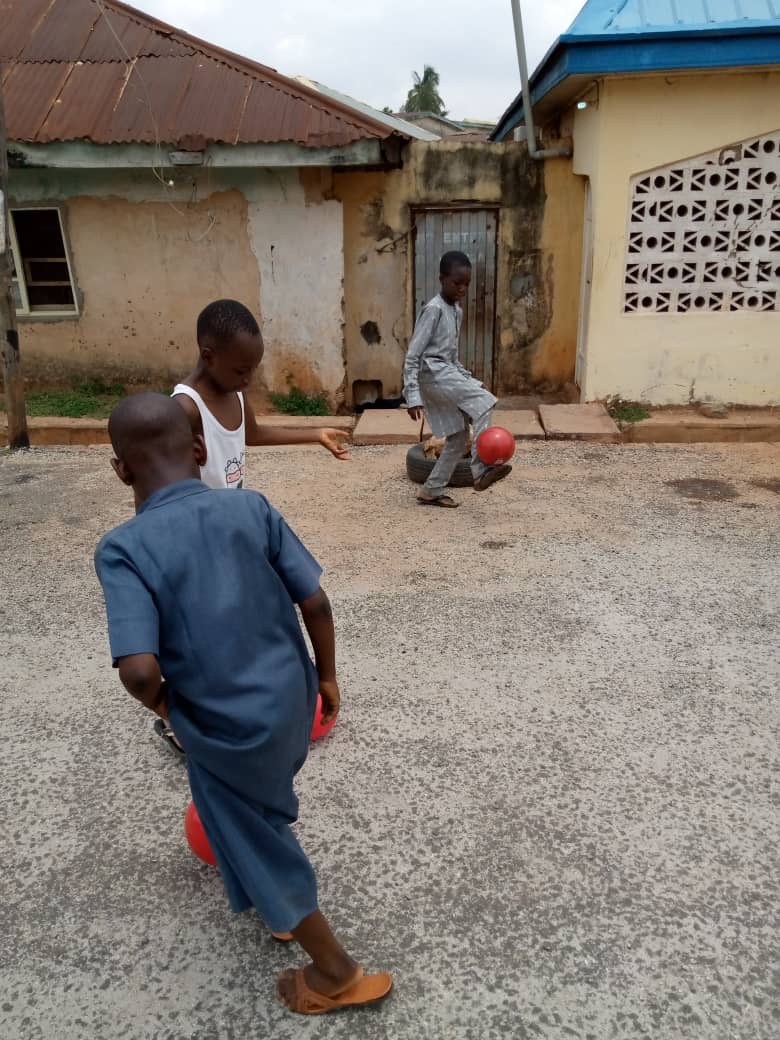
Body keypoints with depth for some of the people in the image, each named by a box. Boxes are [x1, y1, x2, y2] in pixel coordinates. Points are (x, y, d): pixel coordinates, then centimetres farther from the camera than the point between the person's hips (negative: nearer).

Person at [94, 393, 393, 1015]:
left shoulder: (122, 548, -20)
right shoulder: (251, 507, -10)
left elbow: (139, 667, -29)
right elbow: (315, 602, -9)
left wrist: (159, 700, -5)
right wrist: (327, 677, 8)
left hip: (224, 729, -5)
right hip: (292, 699, 5)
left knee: (257, 845, 19)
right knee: (266, 803, 34)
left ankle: (335, 972, 38)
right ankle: (283, 911, 62)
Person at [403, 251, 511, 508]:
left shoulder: (457, 312, 16)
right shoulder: (434, 310, -11)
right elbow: (413, 355, -15)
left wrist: (469, 380, 14)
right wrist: (412, 396, -20)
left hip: (446, 373, 9)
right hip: (432, 373, -9)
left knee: (459, 436, 7)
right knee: (483, 403, -22)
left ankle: (432, 491, 16)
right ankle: (481, 471, -24)